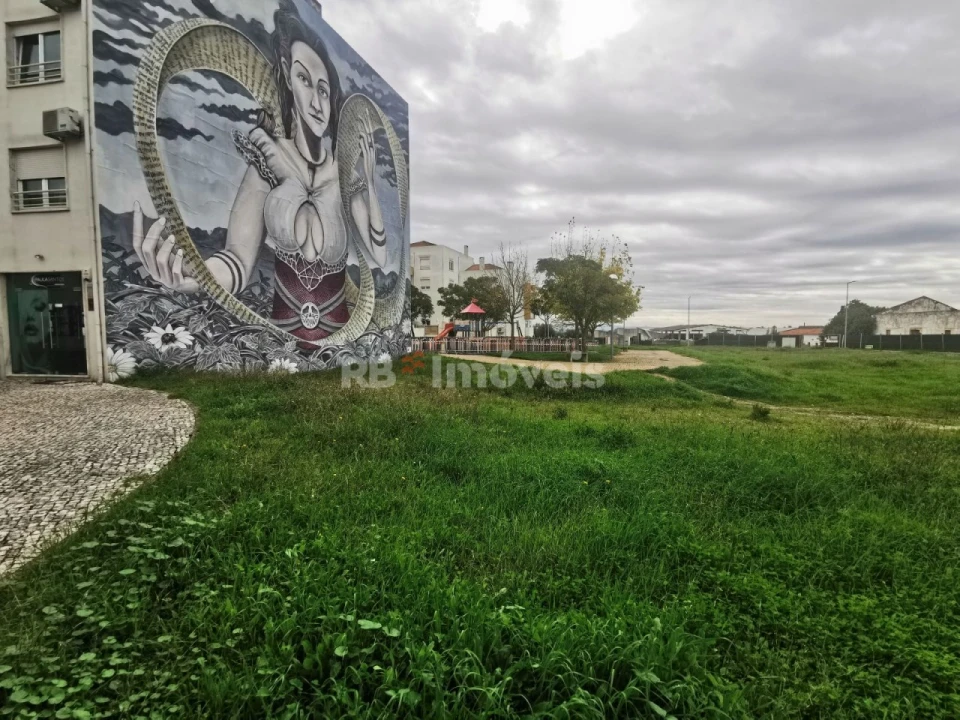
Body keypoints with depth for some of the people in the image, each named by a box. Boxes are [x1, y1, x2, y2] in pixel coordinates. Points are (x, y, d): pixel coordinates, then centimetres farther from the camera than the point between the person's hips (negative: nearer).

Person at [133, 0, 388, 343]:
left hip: (339, 335, 1)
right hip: (280, 334, -1)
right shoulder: (268, 155, -1)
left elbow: (381, 257, -4)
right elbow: (239, 259, -9)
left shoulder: (345, 170, 1)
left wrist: (370, 182, -7)